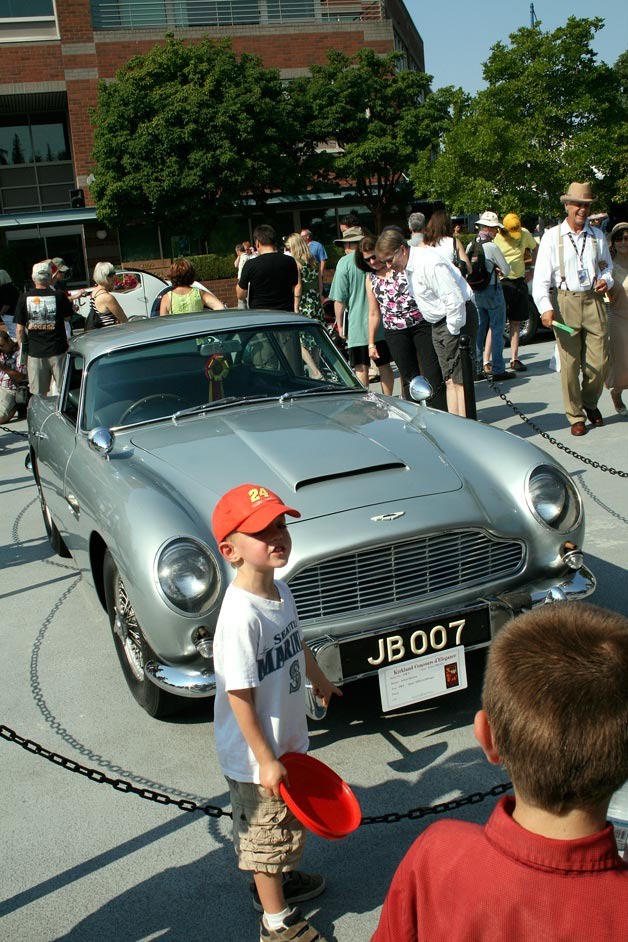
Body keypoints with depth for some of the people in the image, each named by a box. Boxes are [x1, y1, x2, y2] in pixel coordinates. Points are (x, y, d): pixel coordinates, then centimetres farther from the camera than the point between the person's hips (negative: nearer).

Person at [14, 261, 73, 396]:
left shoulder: (24, 298, -4)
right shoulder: (60, 296, -9)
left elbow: (19, 329, 0)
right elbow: (68, 317, 7)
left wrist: (22, 349, 13)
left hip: (35, 352, 1)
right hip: (58, 350, -1)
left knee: (39, 396, 9)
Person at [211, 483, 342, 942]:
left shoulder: (280, 590, -5)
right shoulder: (240, 616, -32)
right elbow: (240, 697, -28)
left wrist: (321, 681, 30)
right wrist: (266, 761, -22)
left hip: (289, 738, 8)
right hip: (256, 754, -8)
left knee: (289, 821, 28)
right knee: (266, 830, 14)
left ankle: (278, 879, 54)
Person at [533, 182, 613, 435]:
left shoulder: (597, 236, 12)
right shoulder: (552, 237, 2)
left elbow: (607, 266, 24)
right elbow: (541, 277, -3)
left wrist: (606, 280, 1)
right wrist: (545, 308, -15)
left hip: (594, 301, 3)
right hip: (566, 302, -3)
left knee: (599, 361, 0)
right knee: (569, 363, -1)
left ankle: (590, 403, 28)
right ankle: (575, 416, 12)